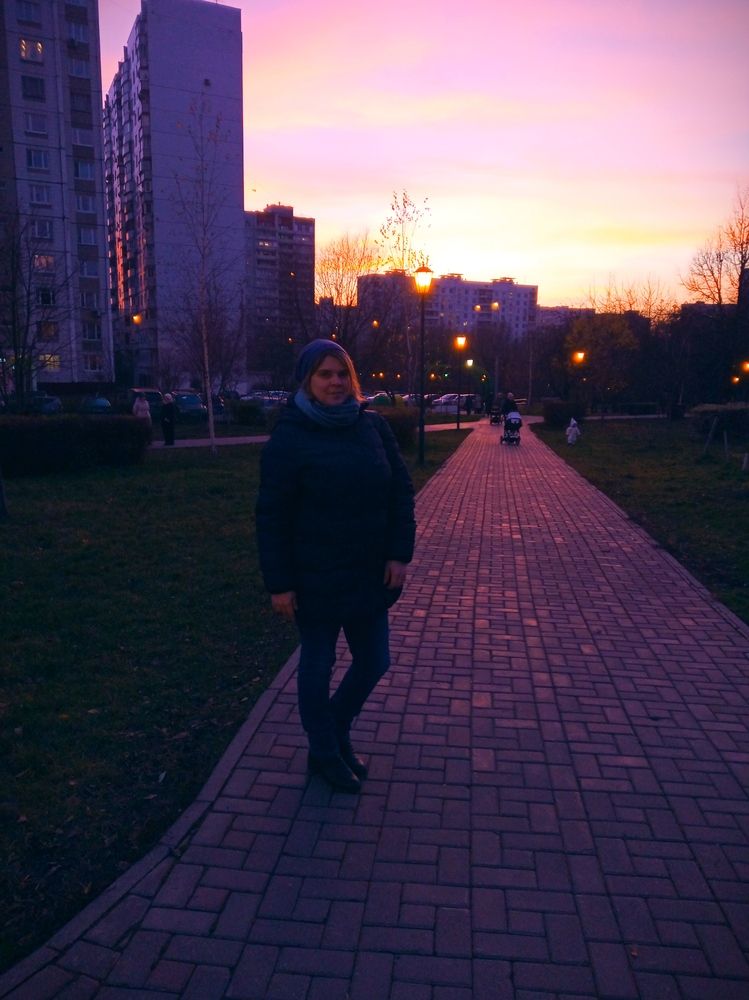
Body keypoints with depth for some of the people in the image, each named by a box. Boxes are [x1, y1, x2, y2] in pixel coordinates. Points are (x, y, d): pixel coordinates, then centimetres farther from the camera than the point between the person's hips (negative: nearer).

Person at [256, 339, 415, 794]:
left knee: (373, 662, 15)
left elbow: (401, 491, 4)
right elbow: (272, 515, -10)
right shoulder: (290, 437, -11)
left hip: (370, 573, 5)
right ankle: (324, 753, 34)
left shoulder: (374, 425, 1)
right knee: (318, 666, 12)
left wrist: (400, 553, -4)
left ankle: (337, 729, 42)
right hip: (315, 578, -4)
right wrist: (279, 583, -12)